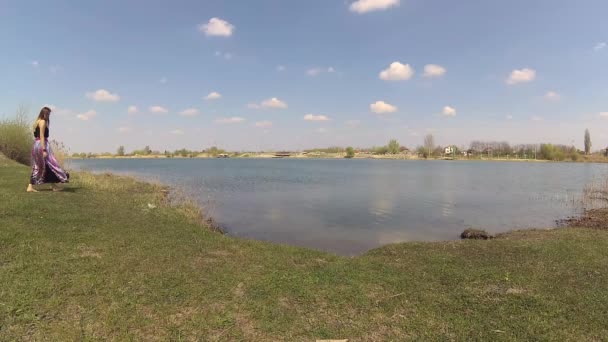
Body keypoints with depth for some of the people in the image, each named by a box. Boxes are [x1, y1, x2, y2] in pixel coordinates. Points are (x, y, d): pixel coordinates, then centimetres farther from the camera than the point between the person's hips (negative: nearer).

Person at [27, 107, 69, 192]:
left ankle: (30, 187, 10)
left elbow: (37, 136, 17)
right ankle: (54, 186, 0)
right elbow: (42, 136, -17)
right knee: (51, 164, -3)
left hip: (36, 144, 9)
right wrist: (44, 150, -20)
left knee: (37, 167, 12)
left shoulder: (37, 122, 18)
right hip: (42, 144, -9)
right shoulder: (43, 122, -9)